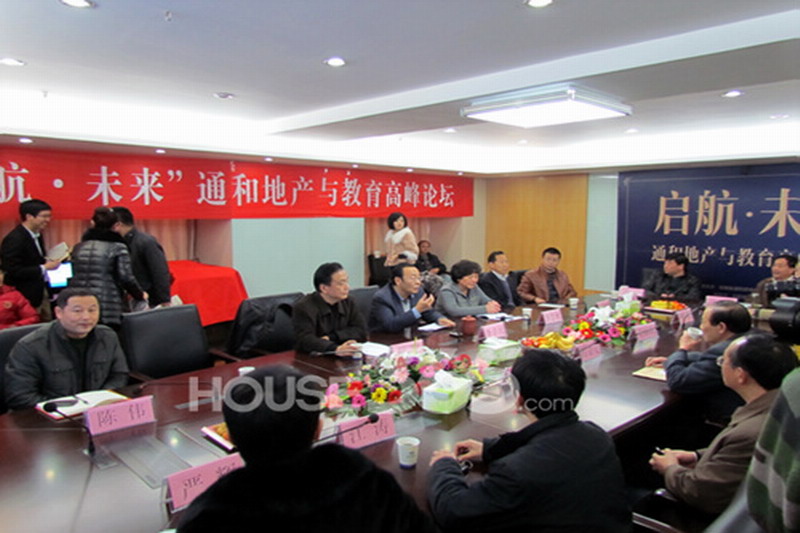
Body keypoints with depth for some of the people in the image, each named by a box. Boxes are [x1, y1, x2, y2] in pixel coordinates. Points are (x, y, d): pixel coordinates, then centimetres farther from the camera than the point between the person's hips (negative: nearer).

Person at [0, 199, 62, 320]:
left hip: (41, 291, 8)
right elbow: (14, 271, -20)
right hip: (27, 297, -8)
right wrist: (45, 267, -20)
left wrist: (48, 261, -3)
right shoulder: (14, 239, -17)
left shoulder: (36, 235, 9)